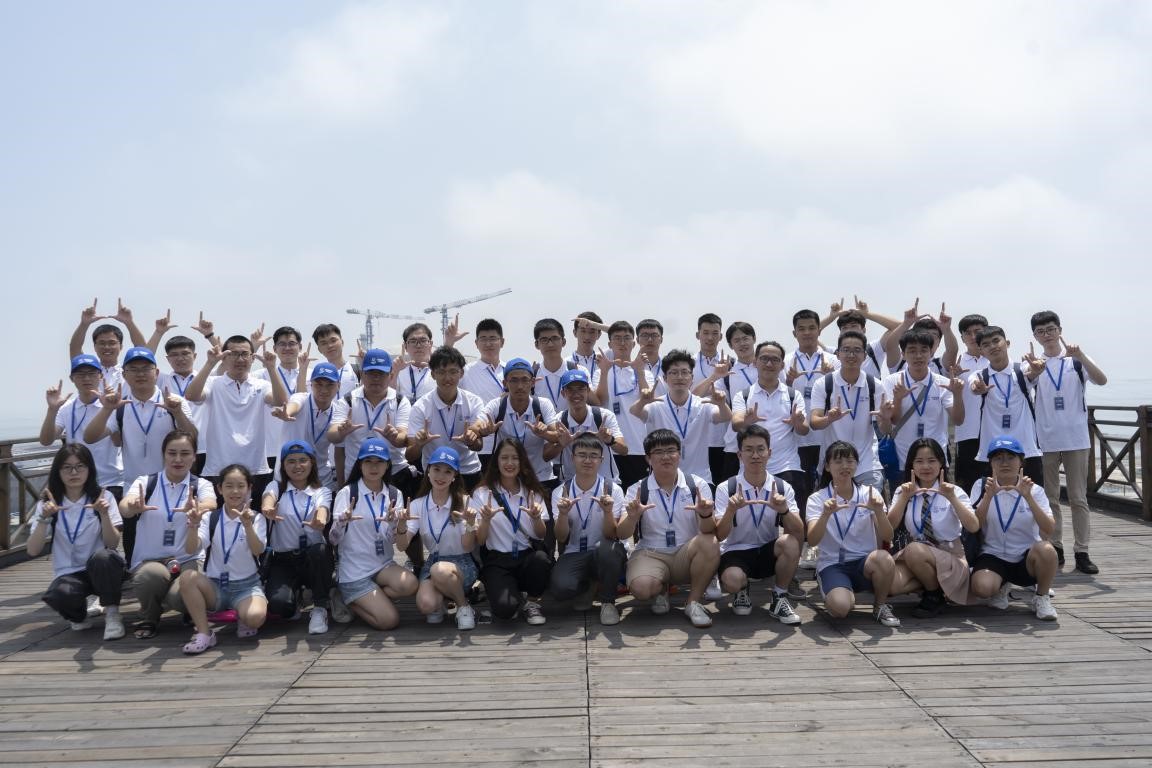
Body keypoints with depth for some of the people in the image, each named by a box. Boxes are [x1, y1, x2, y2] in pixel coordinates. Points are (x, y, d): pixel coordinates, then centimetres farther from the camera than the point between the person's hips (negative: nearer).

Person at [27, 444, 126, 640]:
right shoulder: (47, 503, 1)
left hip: (101, 570, -1)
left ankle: (112, 614, -14)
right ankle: (78, 615, 2)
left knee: (103, 557, -36)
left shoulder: (103, 497, -2)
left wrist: (104, 514, -27)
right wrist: (44, 518, -21)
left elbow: (113, 544, -12)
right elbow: (33, 551, -8)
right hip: (69, 574, 1)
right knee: (59, 594, -34)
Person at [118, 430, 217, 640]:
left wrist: (196, 510, -46)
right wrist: (134, 508, -43)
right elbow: (124, 508, -18)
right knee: (152, 575, -35)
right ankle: (149, 618, 0)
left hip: (189, 560, 0)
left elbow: (211, 506, -21)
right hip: (149, 561, 0)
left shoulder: (201, 485, 4)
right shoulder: (145, 482, 4)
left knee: (180, 596, -31)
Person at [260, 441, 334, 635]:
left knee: (319, 550, -36)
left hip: (314, 559, 1)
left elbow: (322, 512, -18)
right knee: (278, 603, -29)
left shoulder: (322, 492, 6)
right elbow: (268, 499, -20)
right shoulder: (276, 487, 6)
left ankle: (320, 608, -14)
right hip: (283, 560, -1)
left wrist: (319, 521, -45)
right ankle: (292, 608, 10)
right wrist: (268, 509, -47)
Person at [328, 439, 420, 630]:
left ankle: (367, 600, 2)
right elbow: (333, 540, -16)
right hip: (354, 571, -4)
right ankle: (348, 601, 10)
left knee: (410, 584, -27)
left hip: (384, 565, 4)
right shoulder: (347, 493, -8)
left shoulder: (394, 495, 2)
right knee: (389, 620, -17)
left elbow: (401, 545, -7)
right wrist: (342, 521, -38)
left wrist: (401, 524, -29)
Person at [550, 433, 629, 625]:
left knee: (606, 548, -38)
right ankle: (590, 586, 6)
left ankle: (608, 602, -11)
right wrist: (563, 514, -21)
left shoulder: (613, 490, -2)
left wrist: (608, 512, -26)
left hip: (603, 555, -1)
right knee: (561, 588, -32)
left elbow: (611, 536, -7)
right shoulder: (560, 492, 2)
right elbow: (561, 538, -2)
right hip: (573, 555, 1)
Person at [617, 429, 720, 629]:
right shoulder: (637, 490, 1)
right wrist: (632, 517, -29)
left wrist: (706, 515, -35)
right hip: (650, 554, -1)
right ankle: (661, 590, 7)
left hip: (686, 555, 1)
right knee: (641, 588, -32)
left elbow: (710, 531, -11)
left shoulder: (697, 485, 0)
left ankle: (693, 603, -10)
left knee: (710, 543, -31)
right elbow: (621, 535, -7)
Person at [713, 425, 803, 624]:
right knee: (731, 581, -34)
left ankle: (779, 598, -5)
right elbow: (720, 535, -16)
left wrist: (784, 510, -31)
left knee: (790, 542, -31)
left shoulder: (783, 488, -3)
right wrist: (731, 510, -35)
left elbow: (799, 535, -11)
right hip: (735, 552, -2)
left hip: (769, 553, 2)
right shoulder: (725, 488, -8)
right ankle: (741, 592, 7)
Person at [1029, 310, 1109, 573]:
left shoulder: (1076, 360, 3)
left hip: (1076, 439, -1)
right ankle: (1055, 549, 18)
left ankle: (1082, 552, 6)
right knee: (1049, 498, 8)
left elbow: (1101, 380, -13)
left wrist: (1080, 355, -26)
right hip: (1045, 440, 1)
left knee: (1078, 498, 2)